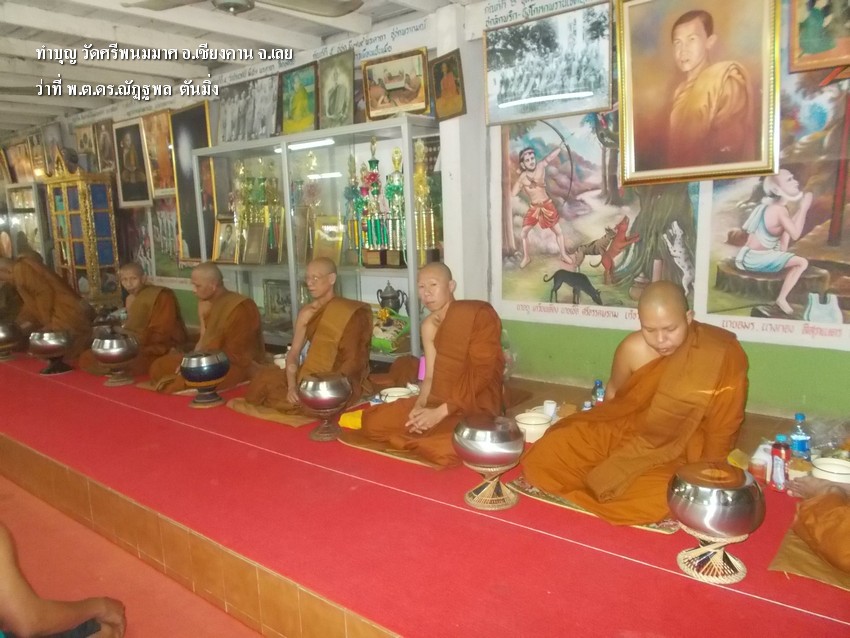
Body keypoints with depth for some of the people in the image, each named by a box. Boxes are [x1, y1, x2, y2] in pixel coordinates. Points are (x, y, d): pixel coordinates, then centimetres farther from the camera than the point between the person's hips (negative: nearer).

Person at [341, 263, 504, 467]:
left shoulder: (479, 314, -14)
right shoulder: (429, 325, 6)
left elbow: (482, 373, -19)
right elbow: (430, 377, 6)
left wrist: (441, 412, -22)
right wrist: (419, 406, -15)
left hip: (476, 408, -6)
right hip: (438, 403, 6)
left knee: (444, 448, -36)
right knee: (374, 422, -4)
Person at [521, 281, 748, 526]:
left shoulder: (723, 356, -19)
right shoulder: (633, 349, -14)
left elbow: (721, 429, -10)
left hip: (676, 454, -1)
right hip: (623, 435, 1)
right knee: (544, 457, -14)